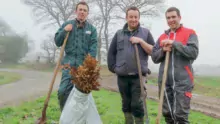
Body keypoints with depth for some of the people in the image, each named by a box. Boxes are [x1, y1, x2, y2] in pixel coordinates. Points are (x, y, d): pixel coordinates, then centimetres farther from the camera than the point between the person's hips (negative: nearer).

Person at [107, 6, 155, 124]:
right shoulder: (119, 33, 9)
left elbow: (153, 52, -1)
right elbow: (111, 53, 12)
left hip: (138, 76, -2)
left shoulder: (145, 32, 5)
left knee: (137, 104, -5)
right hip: (122, 76, 3)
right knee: (126, 103, 13)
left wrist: (141, 41, -12)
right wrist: (113, 68, 3)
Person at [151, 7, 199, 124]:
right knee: (167, 113, 13)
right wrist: (163, 50, -7)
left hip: (182, 81, -5)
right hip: (164, 81, 5)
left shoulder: (190, 33, 2)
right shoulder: (162, 37, 15)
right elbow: (154, 57, 13)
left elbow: (194, 52, -11)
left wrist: (174, 43, -15)